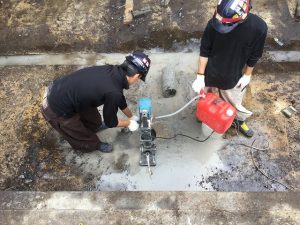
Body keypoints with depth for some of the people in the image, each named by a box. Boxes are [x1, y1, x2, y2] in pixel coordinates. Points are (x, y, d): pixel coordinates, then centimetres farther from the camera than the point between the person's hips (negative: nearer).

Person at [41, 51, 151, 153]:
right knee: (83, 135, 19)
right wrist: (129, 123, 8)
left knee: (92, 115, 30)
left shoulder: (113, 70, -5)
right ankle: (92, 144, 48)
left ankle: (95, 125, 58)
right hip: (57, 110, -7)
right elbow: (110, 122, -10)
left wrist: (131, 116, 28)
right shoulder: (113, 92, -30)